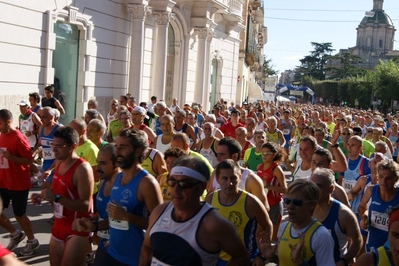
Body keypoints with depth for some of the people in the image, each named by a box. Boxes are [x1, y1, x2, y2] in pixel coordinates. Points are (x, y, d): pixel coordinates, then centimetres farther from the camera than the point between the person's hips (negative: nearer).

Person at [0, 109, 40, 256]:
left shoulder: (18, 138, -19)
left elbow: (29, 160, -19)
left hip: (18, 184, -8)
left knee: (19, 215, 5)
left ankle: (32, 241, 26)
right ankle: (15, 234, 30)